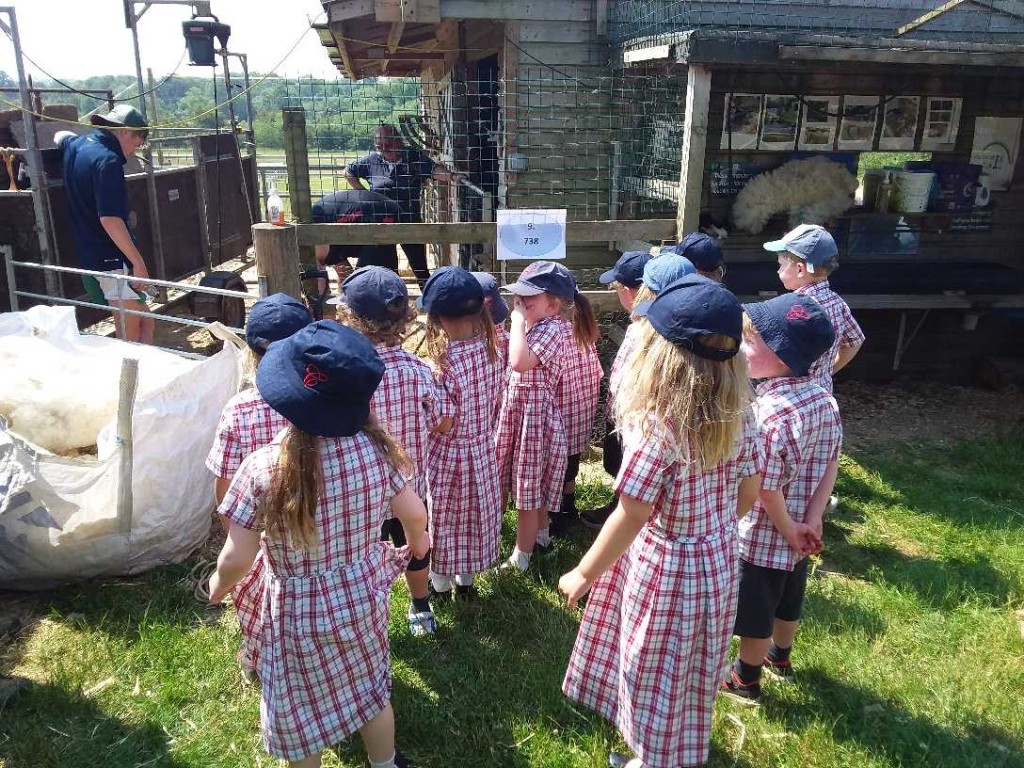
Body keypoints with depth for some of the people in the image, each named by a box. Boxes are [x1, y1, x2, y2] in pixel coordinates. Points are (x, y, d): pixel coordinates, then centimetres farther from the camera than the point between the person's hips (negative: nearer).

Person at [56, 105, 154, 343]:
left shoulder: (75, 146, 12)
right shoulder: (107, 160, -17)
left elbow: (60, 135, 40)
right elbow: (110, 219, -26)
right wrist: (138, 262, -25)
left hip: (88, 256, 10)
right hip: (113, 260, -10)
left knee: (145, 322, 11)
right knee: (131, 336, -8)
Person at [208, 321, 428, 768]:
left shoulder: (264, 468, -27)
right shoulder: (376, 447, -18)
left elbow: (237, 558, -19)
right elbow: (414, 514, -5)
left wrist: (218, 586, 4)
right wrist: (417, 542, 19)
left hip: (300, 612, -3)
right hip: (363, 597, 4)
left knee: (301, 714, 23)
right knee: (371, 691, 29)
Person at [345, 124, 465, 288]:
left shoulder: (414, 157, -8)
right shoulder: (372, 160, 0)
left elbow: (434, 169, -25)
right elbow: (348, 171, 15)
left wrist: (451, 176, -46)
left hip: (410, 221, -2)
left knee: (420, 268, 1)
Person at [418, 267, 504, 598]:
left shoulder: (443, 363, -30)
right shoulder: (489, 348, -10)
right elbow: (496, 400, 2)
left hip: (448, 454, -6)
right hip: (483, 450, 6)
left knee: (443, 519, 16)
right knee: (474, 514, 22)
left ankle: (440, 581, 37)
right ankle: (465, 579, 42)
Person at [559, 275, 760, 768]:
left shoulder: (658, 423, -29)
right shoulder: (736, 412, -8)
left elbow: (631, 516, -24)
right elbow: (748, 490, 3)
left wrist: (583, 574, -11)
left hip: (666, 568, -7)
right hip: (718, 562, 7)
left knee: (655, 675, 18)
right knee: (690, 672, 29)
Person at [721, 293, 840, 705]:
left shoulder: (766, 414, -32)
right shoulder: (824, 399, -7)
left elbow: (767, 489, -27)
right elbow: (831, 464, -2)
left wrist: (788, 530, -12)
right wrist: (811, 520, -3)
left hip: (763, 535, -7)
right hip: (797, 531, 8)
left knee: (754, 611, 14)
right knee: (788, 599, 29)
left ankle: (745, 678, 35)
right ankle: (780, 655, 52)